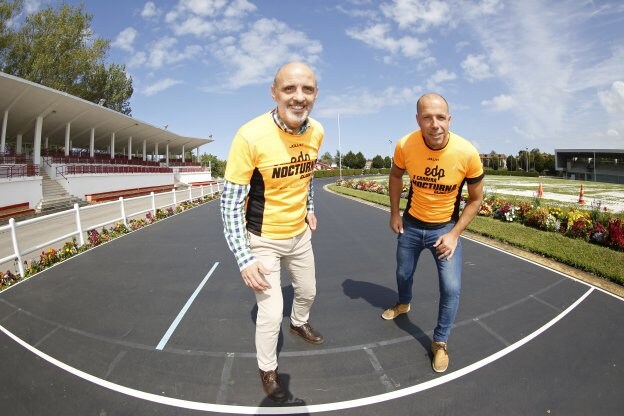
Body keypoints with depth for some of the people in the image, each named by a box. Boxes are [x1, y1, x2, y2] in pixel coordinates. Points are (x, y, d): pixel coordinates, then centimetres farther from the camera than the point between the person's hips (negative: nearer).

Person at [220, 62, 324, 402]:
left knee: (307, 291, 24)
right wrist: (244, 259, -23)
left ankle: (299, 323, 59)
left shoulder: (316, 131, -9)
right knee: (271, 313, -1)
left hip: (300, 234, 6)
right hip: (263, 239, -5)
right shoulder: (251, 136, -28)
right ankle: (267, 370, 29)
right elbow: (230, 202, -22)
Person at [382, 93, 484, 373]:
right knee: (403, 274, 21)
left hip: (446, 227, -2)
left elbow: (475, 200, -9)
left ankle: (440, 342, 18)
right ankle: (403, 304, 57)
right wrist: (394, 213, 1)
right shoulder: (405, 146, -21)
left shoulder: (467, 153, -25)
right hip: (411, 224, 2)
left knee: (451, 288, -9)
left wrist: (454, 234, -17)